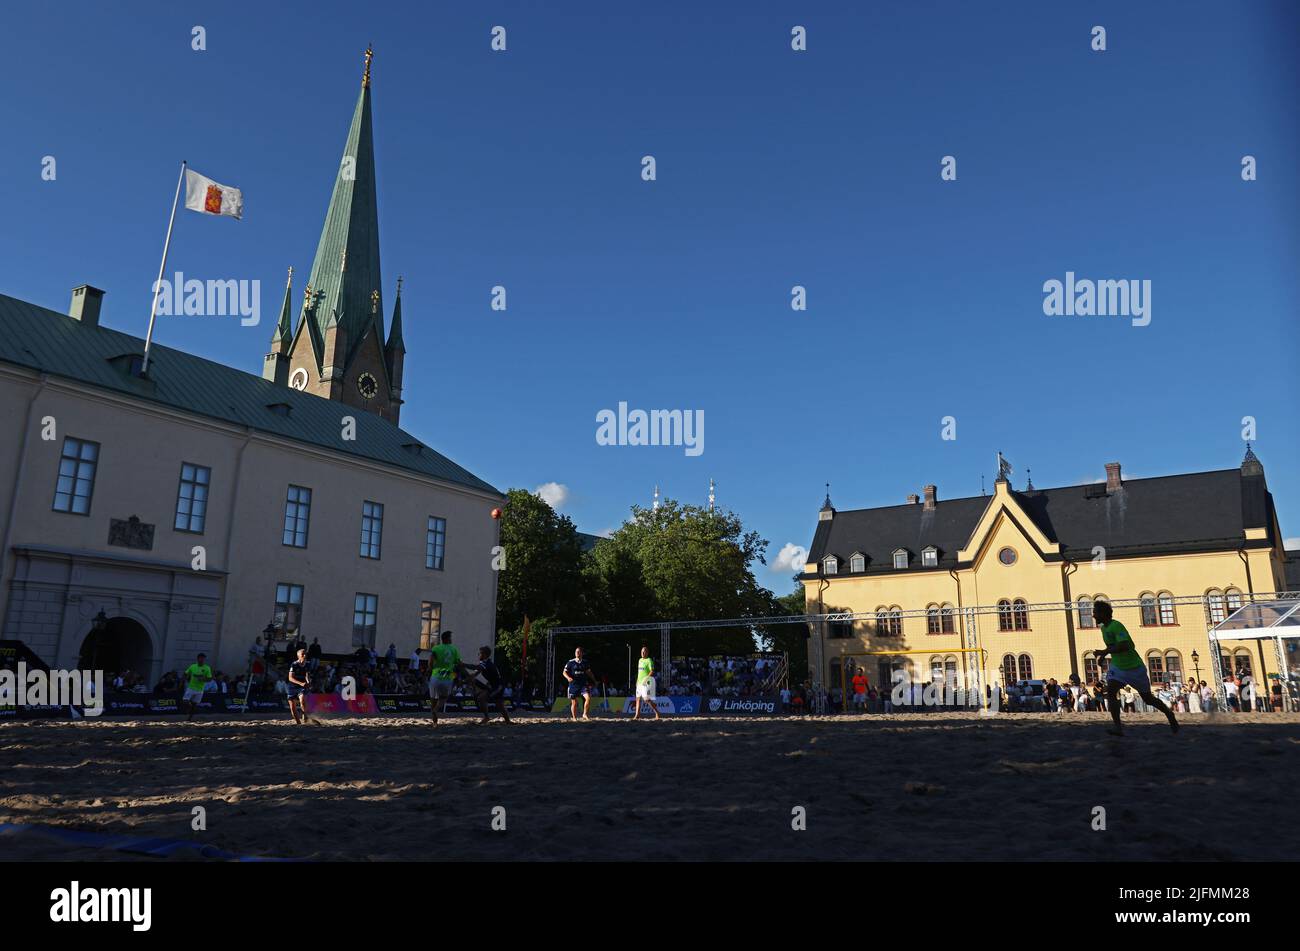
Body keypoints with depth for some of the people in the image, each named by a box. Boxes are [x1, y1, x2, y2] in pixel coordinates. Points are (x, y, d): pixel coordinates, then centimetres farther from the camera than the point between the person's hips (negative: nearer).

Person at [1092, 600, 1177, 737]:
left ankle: (1169, 714, 40)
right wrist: (1104, 654, 8)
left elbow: (1124, 646, -36)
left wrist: (1104, 652, -33)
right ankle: (1118, 727, -20)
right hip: (1117, 667, 7)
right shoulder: (1103, 628, 4)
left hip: (1134, 668, -7)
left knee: (1148, 699, 11)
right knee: (1110, 692, -18)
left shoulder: (1116, 626, -24)